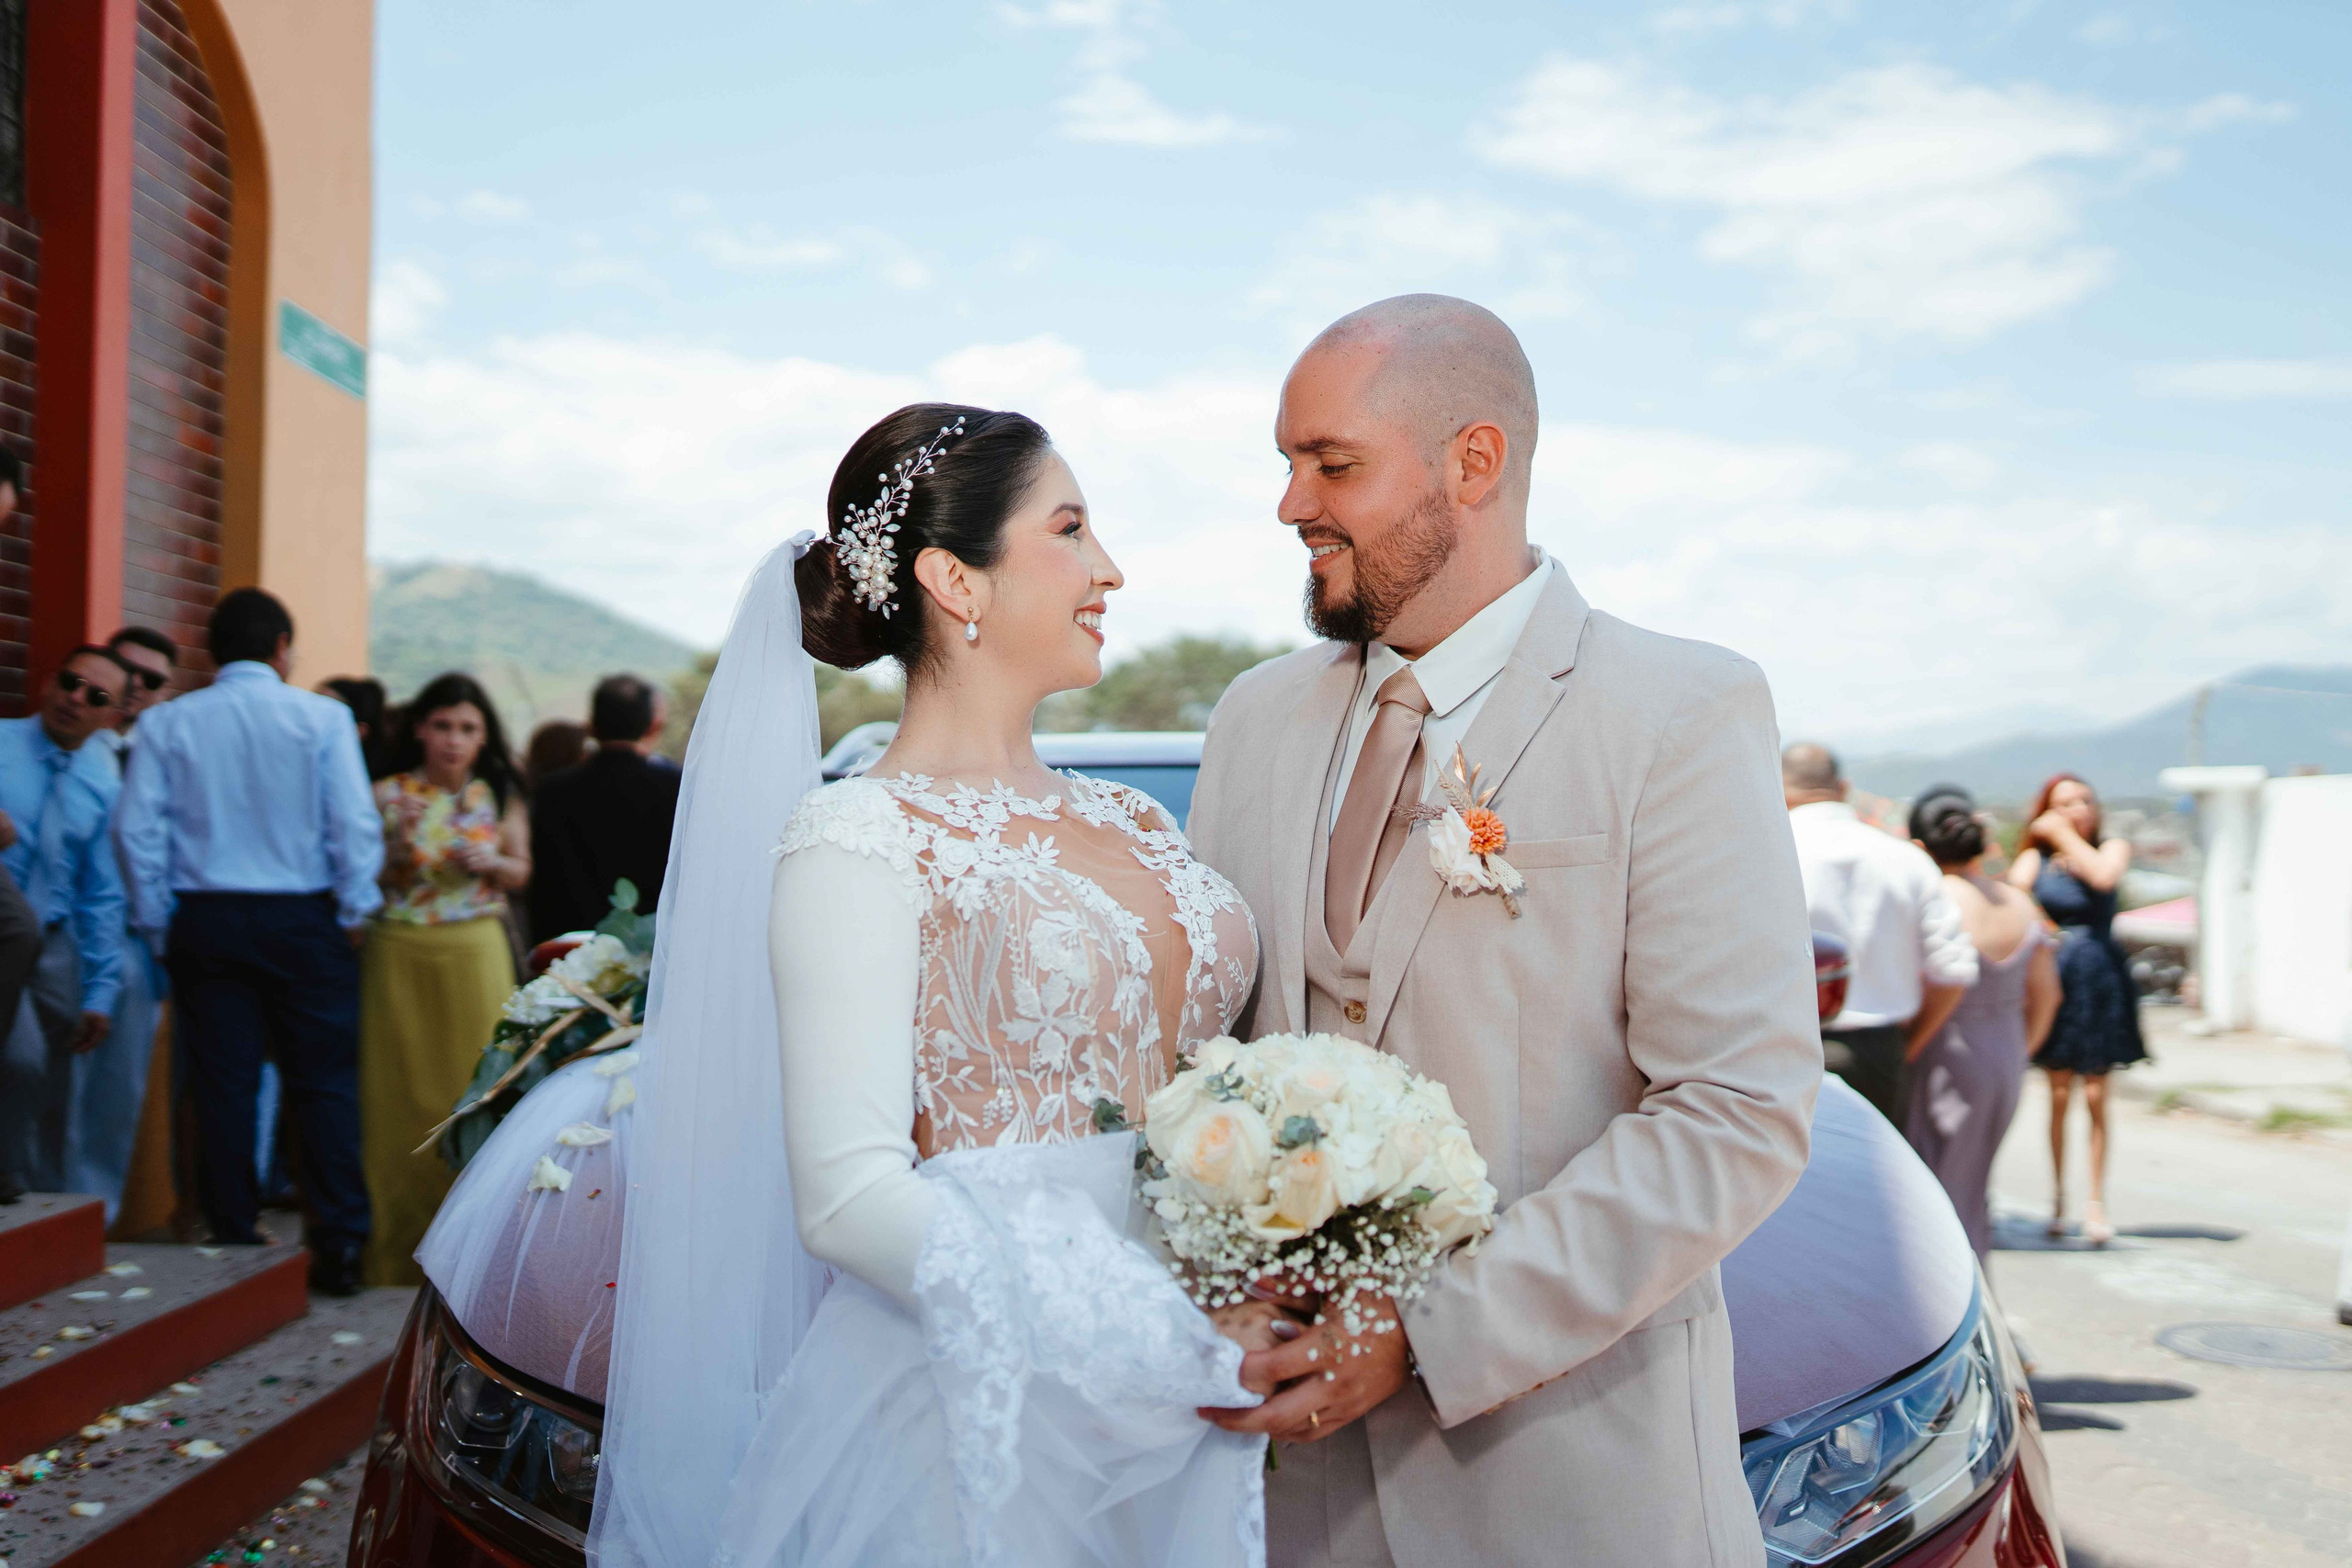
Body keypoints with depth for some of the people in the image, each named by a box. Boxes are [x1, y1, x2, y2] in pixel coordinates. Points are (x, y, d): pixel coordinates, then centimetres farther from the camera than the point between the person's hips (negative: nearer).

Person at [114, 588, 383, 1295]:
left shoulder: (166, 724, 2)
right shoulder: (323, 718, -5)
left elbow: (137, 829, -2)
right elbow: (356, 824, -10)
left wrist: (160, 925, 5)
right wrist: (354, 912, -1)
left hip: (204, 920, 2)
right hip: (303, 919, -2)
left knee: (222, 1083, 8)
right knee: (323, 1080, 3)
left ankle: (233, 1240, 13)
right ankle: (338, 1245, 1)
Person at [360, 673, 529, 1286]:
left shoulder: (499, 795, 5)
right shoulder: (386, 796, 2)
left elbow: (521, 874, 9)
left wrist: (492, 862, -12)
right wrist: (399, 842, -16)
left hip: (474, 955, 0)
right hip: (400, 956, 0)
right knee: (402, 1098, 2)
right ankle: (400, 1251, 13)